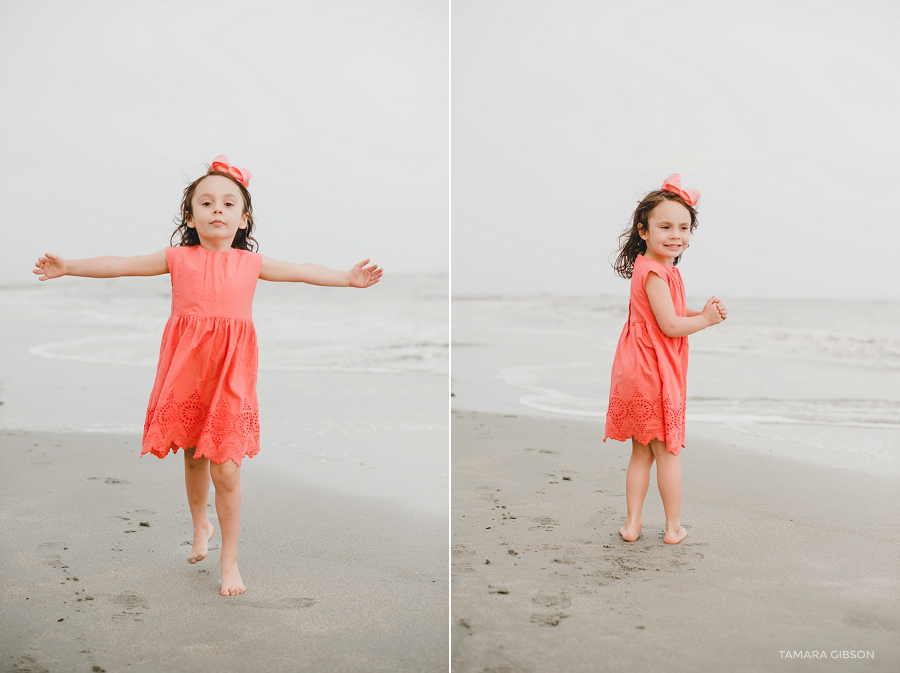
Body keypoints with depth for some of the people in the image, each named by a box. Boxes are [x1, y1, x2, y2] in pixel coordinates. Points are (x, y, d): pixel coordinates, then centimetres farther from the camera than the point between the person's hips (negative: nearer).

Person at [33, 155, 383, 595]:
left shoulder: (250, 263, 7)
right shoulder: (178, 258, 5)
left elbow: (301, 272, 11)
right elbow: (120, 265, 5)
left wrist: (347, 278, 6)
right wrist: (68, 268, 2)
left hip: (229, 377, -1)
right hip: (187, 373, 1)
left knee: (226, 471, -5)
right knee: (193, 459, 16)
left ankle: (229, 559, 10)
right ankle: (200, 526, 44)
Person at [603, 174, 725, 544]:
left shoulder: (656, 269, 13)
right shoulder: (656, 272, -18)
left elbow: (668, 319, 17)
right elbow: (670, 325, -21)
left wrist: (704, 312, 4)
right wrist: (706, 319, -7)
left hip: (638, 371, 9)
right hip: (656, 373, -9)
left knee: (641, 451, 15)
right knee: (666, 451, 4)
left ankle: (632, 523, 21)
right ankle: (673, 527, 15)